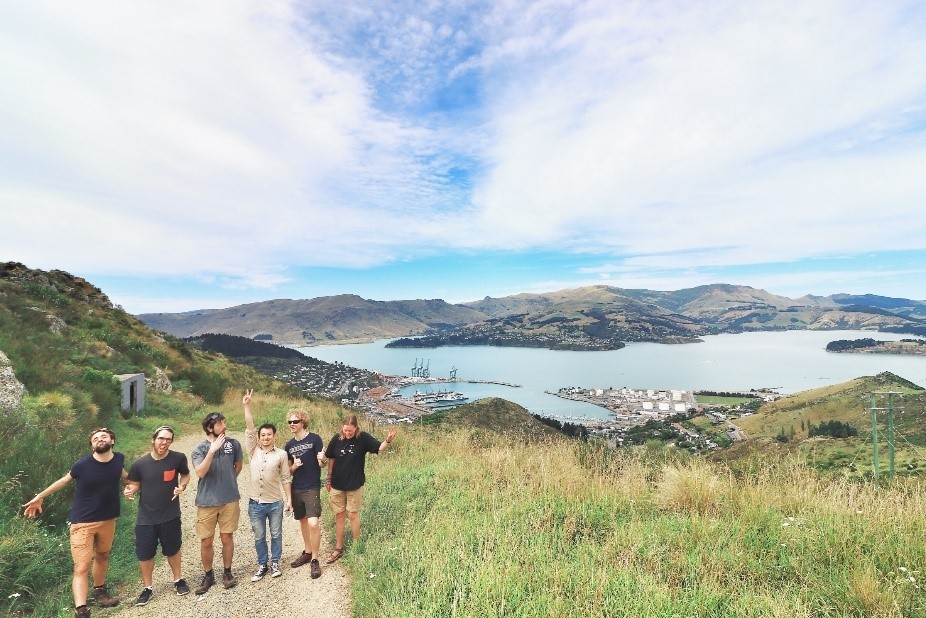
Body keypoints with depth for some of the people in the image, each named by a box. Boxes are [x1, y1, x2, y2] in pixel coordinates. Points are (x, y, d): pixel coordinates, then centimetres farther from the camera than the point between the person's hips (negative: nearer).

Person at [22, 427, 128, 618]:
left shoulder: (119, 459, -11)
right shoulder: (82, 465, -19)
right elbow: (65, 480, 3)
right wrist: (40, 496, 9)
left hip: (108, 519, 4)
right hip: (83, 522, -4)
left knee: (102, 556, 23)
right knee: (81, 568, -7)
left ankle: (99, 591, 43)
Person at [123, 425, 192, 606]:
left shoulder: (178, 458, -14)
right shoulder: (139, 463, -11)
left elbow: (185, 475, 4)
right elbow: (135, 484, 4)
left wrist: (182, 486, -16)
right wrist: (130, 491, -18)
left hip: (170, 516, -1)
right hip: (146, 517, 1)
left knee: (172, 550, 16)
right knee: (144, 554, 10)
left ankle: (178, 580, 39)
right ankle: (147, 587, 34)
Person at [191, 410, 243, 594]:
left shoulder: (233, 444, -3)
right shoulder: (200, 448, -7)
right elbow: (200, 472, -21)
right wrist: (212, 450, -28)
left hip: (230, 500, 1)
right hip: (206, 502, 0)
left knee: (227, 538, 10)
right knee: (206, 541, 9)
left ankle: (227, 572, 28)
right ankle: (208, 575, 30)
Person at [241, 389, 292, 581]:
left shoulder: (281, 454, -6)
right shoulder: (253, 450, -3)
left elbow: (285, 479, -1)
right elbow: (249, 429, -13)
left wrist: (288, 499, -2)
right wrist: (247, 406, -22)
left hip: (275, 503, -1)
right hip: (255, 503, 1)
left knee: (276, 535, 12)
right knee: (259, 537, 14)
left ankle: (275, 563, 31)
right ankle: (262, 565, 32)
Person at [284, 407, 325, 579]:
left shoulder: (314, 439, -10)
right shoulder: (289, 445, 6)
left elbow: (321, 463, -9)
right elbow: (289, 470, 13)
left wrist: (321, 459, -32)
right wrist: (294, 466, -10)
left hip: (312, 488, -5)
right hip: (296, 489, 6)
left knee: (313, 523, -13)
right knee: (303, 521, 17)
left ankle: (315, 560, 3)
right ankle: (307, 553, 35)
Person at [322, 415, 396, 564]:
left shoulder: (363, 438, -14)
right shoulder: (337, 439, -8)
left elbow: (379, 448, -19)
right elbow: (331, 459, 6)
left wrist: (388, 440, -40)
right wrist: (329, 478, 10)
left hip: (355, 485, -3)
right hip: (337, 485, 3)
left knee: (353, 514, 7)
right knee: (339, 515, 13)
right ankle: (338, 548, 27)